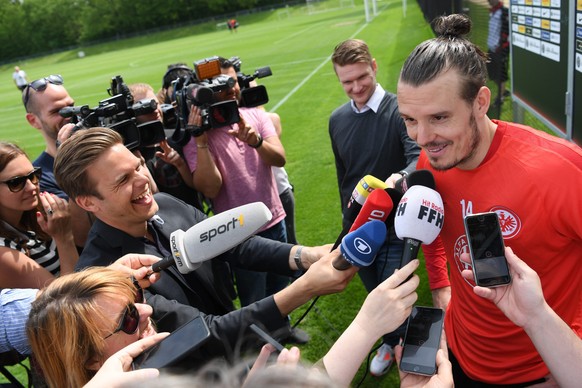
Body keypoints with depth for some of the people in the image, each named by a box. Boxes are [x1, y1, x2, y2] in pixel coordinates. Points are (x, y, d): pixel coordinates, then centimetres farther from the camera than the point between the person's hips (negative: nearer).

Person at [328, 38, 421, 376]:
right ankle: (390, 342, 49)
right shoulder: (338, 120, 2)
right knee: (375, 295, 22)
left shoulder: (399, 110, -16)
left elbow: (419, 158, -31)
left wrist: (401, 177, -53)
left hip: (394, 228, -5)